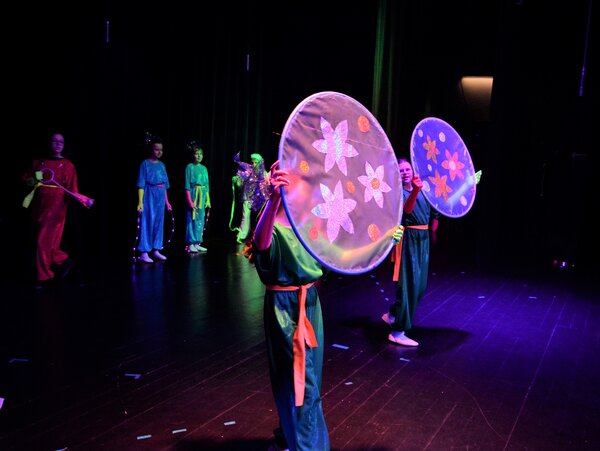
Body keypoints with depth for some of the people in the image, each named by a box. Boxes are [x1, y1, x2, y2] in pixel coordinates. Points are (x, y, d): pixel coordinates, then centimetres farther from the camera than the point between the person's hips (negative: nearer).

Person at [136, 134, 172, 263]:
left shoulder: (162, 165, 11)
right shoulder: (145, 163, -5)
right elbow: (141, 185, -10)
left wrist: (167, 201, 15)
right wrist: (140, 202, -17)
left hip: (160, 197, 6)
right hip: (149, 196, -6)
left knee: (159, 223, 9)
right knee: (147, 223, -4)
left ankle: (156, 250, 18)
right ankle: (144, 252, 0)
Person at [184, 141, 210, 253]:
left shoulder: (204, 168, 12)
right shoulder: (190, 167, -4)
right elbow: (187, 185, -8)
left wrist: (208, 199, 11)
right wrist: (190, 201, -15)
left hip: (202, 195, 6)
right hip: (193, 194, -6)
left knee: (201, 219, 7)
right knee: (192, 218, -4)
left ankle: (197, 243, 14)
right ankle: (190, 244, 2)